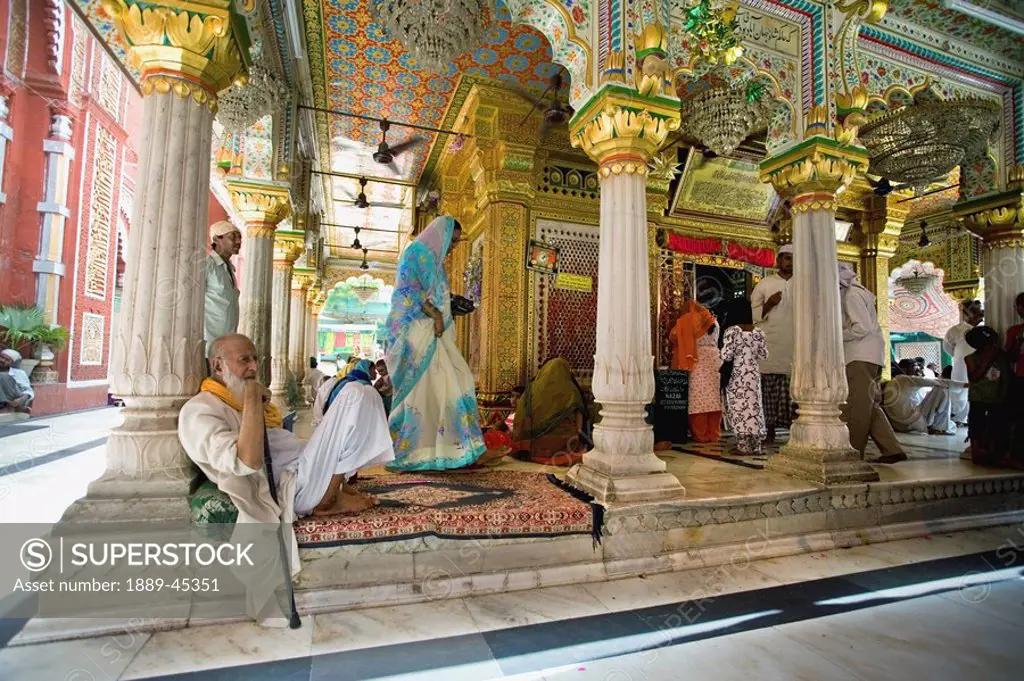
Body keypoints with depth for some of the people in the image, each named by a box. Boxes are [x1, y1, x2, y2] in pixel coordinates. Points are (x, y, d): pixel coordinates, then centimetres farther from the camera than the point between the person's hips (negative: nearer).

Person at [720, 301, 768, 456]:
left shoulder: (731, 331, -11)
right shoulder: (759, 332, 3)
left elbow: (726, 356, -15)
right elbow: (764, 354, 8)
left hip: (737, 376, -5)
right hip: (754, 374, 5)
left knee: (739, 408, 1)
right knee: (754, 407, 10)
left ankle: (743, 447, 3)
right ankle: (756, 446, 16)